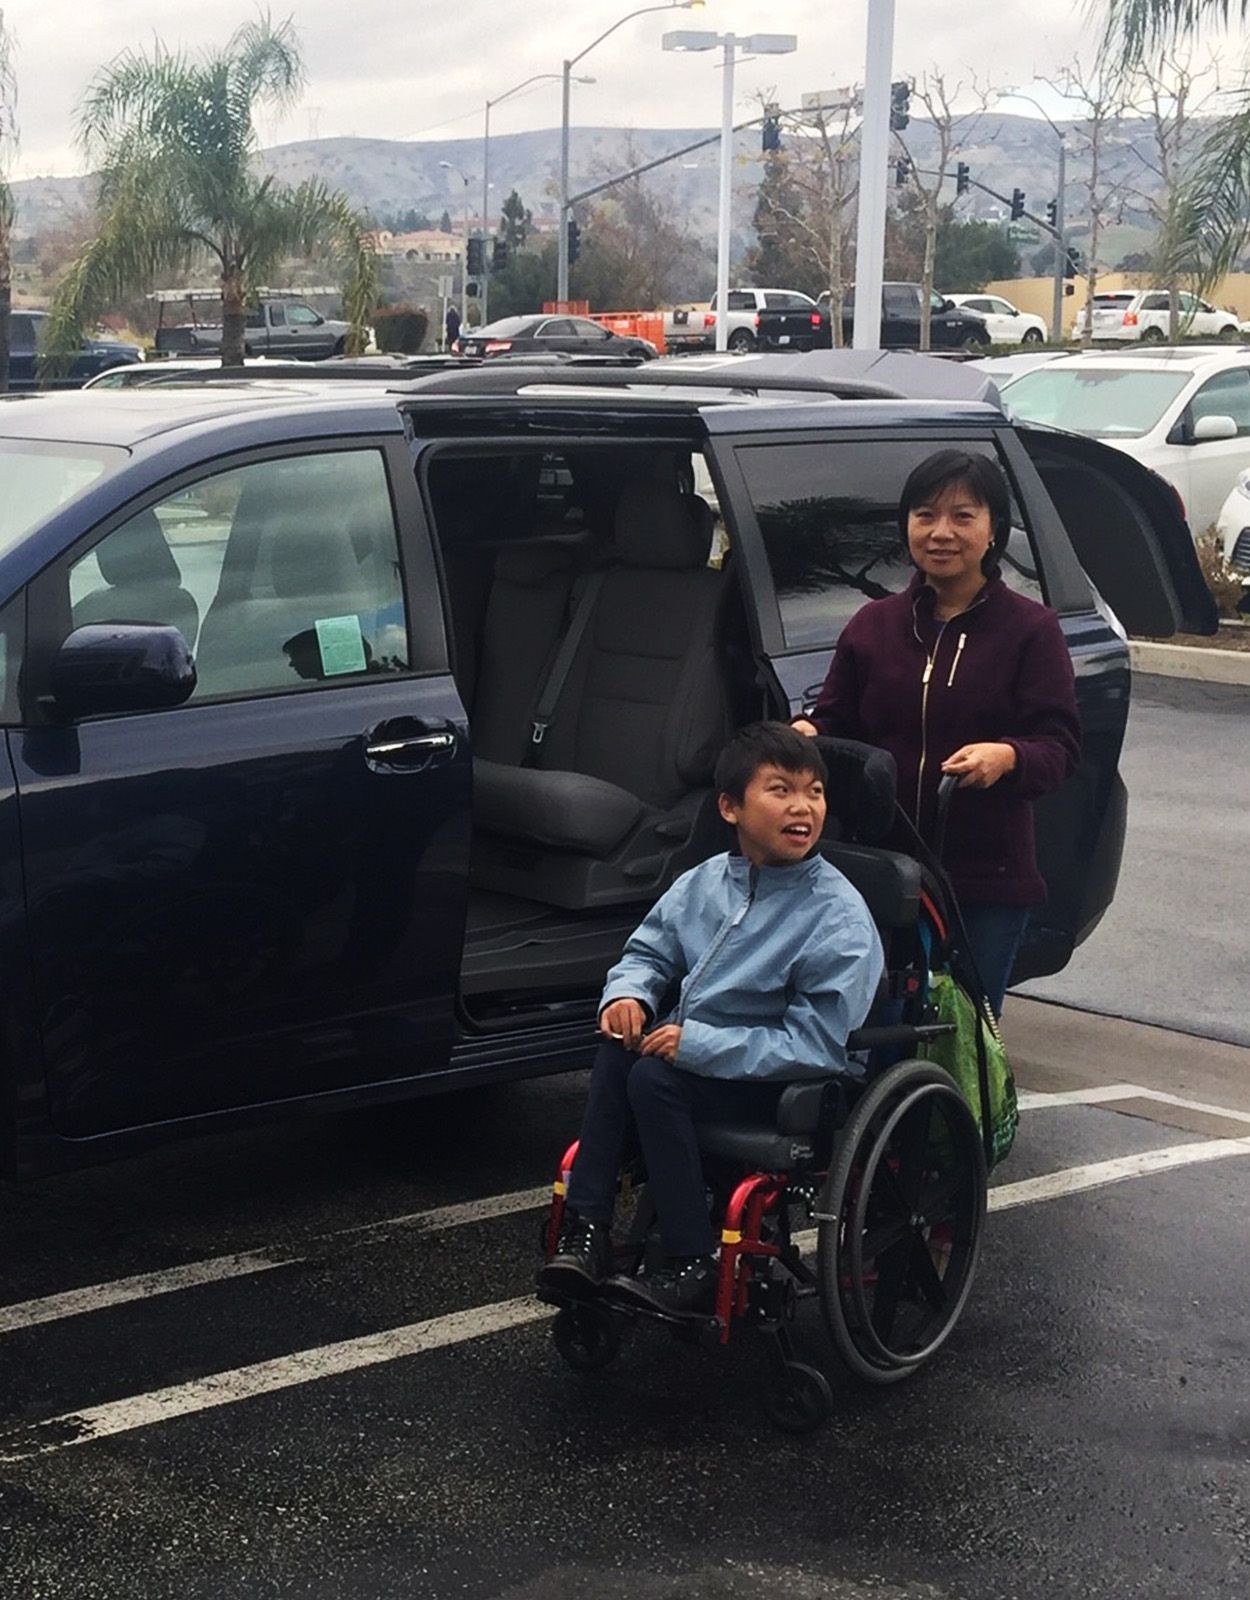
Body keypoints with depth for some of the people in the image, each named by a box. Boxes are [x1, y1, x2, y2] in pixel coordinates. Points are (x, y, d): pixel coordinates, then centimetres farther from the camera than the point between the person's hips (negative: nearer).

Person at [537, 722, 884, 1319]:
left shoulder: (840, 919, -17)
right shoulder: (706, 881, 1)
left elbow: (815, 1045, -21)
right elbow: (648, 952, 16)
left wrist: (698, 1044, -25)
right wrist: (627, 995, -9)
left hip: (778, 1087, -6)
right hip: (691, 1051, 6)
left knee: (655, 1079, -27)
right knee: (618, 1047, -21)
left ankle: (692, 1267, -20)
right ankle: (585, 1230, -19)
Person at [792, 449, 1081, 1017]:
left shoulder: (1030, 629, 1)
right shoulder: (873, 624, 12)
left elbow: (1060, 748, -5)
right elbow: (835, 718, 14)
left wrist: (1008, 757, -27)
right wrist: (806, 733, -9)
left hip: (988, 884, -2)